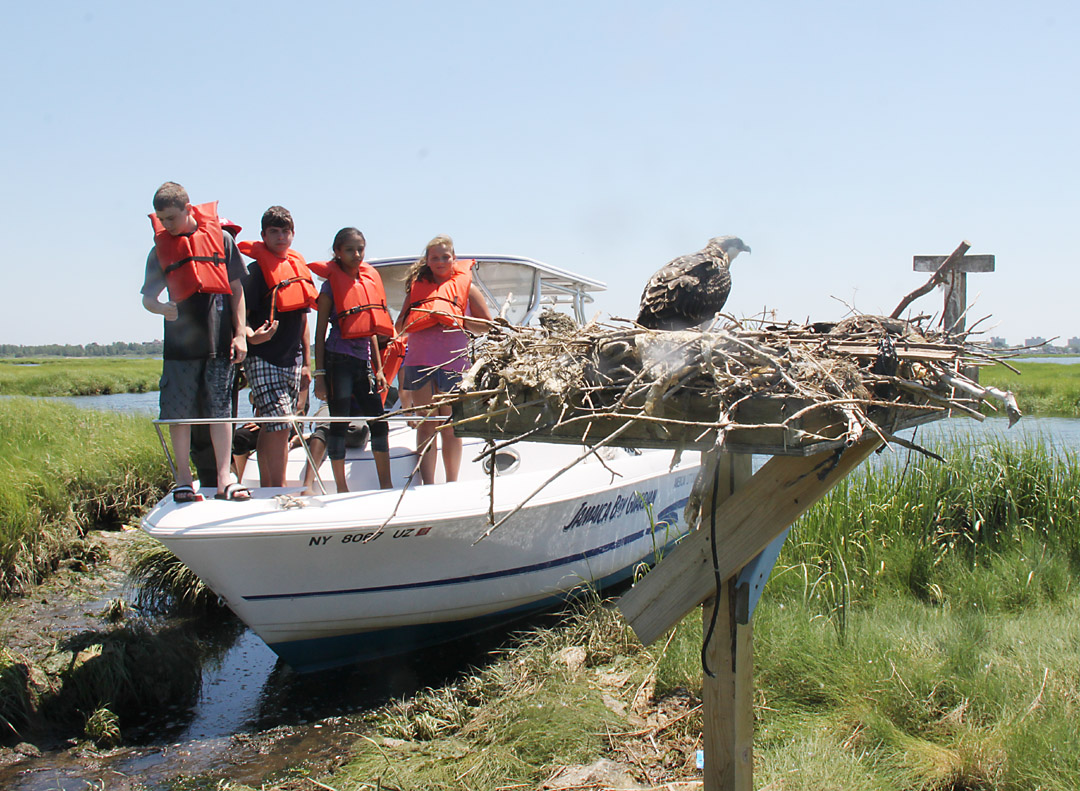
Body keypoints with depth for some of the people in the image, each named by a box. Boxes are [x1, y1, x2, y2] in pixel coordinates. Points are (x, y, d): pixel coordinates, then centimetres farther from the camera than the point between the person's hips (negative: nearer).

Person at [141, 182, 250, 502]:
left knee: (220, 409, 1)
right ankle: (184, 479, 13)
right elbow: (147, 297, 9)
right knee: (179, 412, 2)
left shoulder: (220, 238, 5)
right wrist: (162, 308, -15)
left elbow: (236, 289, 8)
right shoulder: (160, 248, 8)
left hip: (219, 340, -1)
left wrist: (240, 334, 2)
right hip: (180, 341, 1)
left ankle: (225, 480, 4)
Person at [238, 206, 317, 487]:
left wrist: (306, 363, 17)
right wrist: (251, 336, -32)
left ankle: (267, 488, 17)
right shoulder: (256, 270, -5)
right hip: (262, 359, -6)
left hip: (291, 360, 6)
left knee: (272, 429, 10)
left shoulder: (299, 269, 14)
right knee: (279, 424, -15)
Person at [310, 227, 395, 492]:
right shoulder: (331, 285, -2)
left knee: (379, 423, 4)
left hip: (363, 361, 6)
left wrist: (378, 368, 14)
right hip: (338, 359, -5)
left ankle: (386, 487, 11)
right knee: (339, 422, -2)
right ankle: (341, 488, 6)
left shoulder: (369, 281, 13)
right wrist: (319, 373, -10)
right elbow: (320, 331, -4)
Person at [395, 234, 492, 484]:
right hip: (419, 362, 2)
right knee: (426, 426, 1)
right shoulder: (417, 287, 15)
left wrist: (458, 321, -8)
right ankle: (428, 485, 2)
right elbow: (400, 329, 16)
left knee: (450, 428, 2)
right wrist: (416, 318, -4)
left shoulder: (466, 286, 8)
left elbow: (488, 325, 7)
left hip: (453, 363, -2)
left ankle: (452, 484, 9)